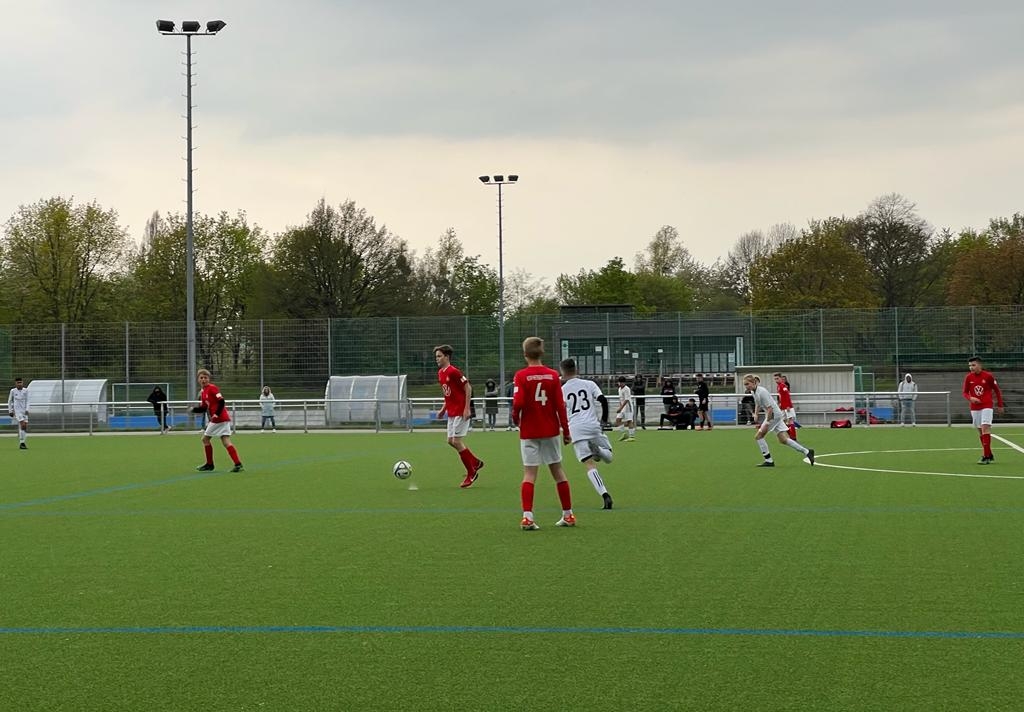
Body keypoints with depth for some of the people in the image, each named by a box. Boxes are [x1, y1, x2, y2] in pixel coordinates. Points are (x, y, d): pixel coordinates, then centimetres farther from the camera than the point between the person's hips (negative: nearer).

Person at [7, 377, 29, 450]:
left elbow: (27, 401, 6)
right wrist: (10, 411, 6)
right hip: (16, 410, -3)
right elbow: (9, 401, 8)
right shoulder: (13, 391, -1)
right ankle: (21, 443, -14)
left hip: (24, 410, 3)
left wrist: (27, 410, -5)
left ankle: (23, 443, 10)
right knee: (22, 425, -18)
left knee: (25, 427, -1)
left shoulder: (25, 390, 3)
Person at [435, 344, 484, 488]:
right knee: (451, 441, 9)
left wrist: (467, 408, -19)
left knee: (456, 441, -8)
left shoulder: (453, 372, -16)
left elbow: (468, 388, -16)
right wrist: (444, 409, 16)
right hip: (452, 412, 9)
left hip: (460, 412, -9)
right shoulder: (440, 373, 11)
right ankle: (476, 462, 25)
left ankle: (471, 473, 3)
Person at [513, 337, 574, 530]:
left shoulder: (521, 376, -8)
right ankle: (568, 515, 19)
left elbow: (518, 402, -18)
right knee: (557, 470, 12)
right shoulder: (553, 375, 0)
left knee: (529, 473, -1)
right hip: (550, 430, 2)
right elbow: (560, 405, -2)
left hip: (529, 432, -2)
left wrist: (515, 417, 2)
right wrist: (566, 431, 4)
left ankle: (527, 516, -13)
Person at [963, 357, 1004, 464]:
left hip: (987, 406, -4)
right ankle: (989, 455, 18)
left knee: (985, 428, -16)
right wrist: (970, 398, -15)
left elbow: (997, 391, 4)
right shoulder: (968, 378, 2)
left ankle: (986, 456, -17)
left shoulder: (988, 376, -6)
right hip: (974, 408, 4)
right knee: (980, 431, 7)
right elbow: (965, 392, 8)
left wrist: (1000, 406, 7)